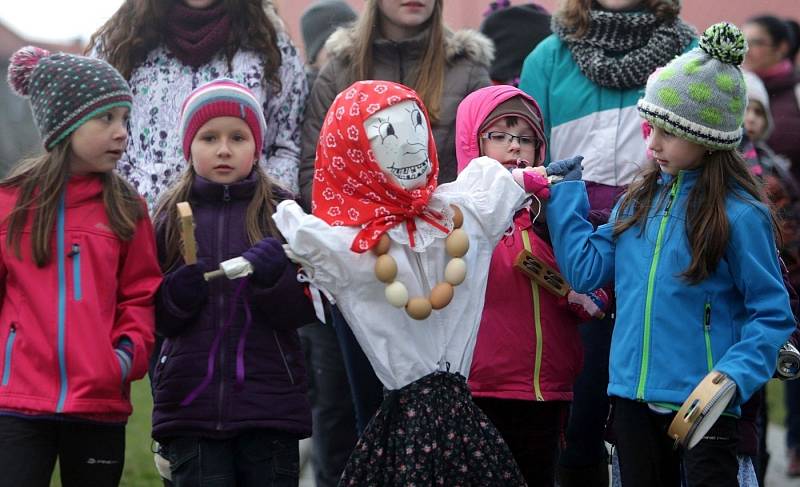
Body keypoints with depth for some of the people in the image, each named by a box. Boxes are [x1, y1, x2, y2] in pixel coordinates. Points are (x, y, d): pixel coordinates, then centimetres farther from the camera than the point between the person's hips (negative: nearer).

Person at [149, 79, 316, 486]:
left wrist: (273, 277, -18)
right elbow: (154, 318, 10)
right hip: (190, 403, 1)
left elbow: (305, 310, 0)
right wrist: (176, 295, -11)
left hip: (270, 402, 0)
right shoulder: (171, 216, 7)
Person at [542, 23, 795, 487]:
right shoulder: (640, 200, 8)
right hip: (634, 395, 6)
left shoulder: (739, 216, -11)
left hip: (702, 405, -6)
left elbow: (772, 316, -10)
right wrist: (564, 191, 8)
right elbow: (587, 269, 7)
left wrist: (732, 379, -23)